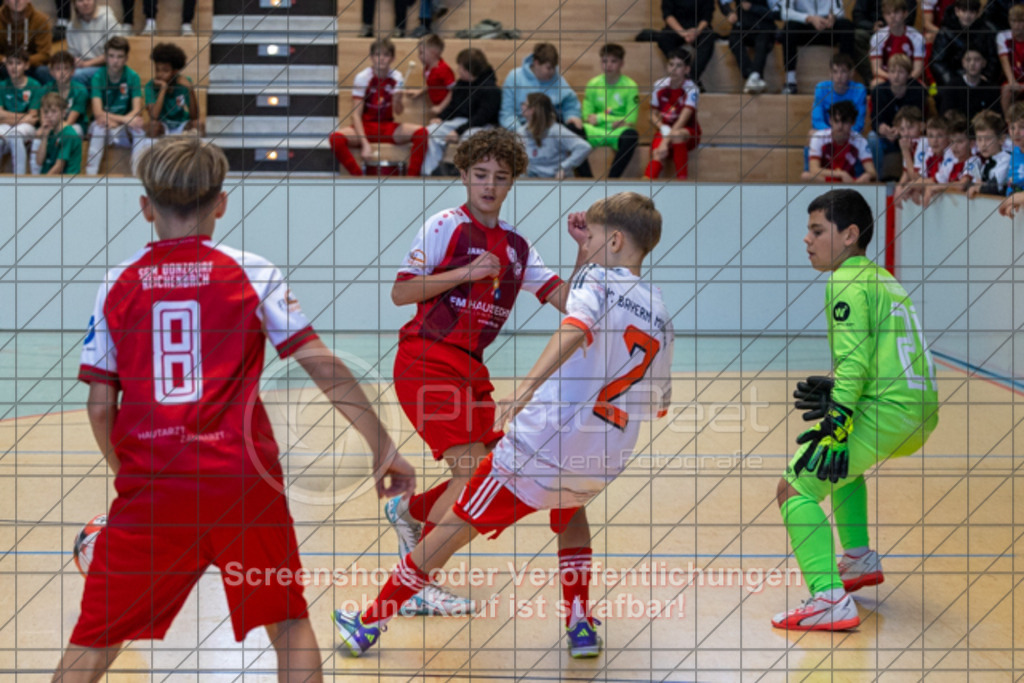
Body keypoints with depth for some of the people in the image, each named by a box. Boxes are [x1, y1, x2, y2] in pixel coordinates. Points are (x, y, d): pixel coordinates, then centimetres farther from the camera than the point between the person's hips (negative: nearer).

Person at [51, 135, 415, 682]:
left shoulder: (117, 284, 6)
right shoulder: (250, 272, 3)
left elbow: (100, 407, 5)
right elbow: (325, 369, -1)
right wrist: (383, 446, 5)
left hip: (150, 485, 1)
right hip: (243, 478, -1)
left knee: (94, 639, 13)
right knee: (289, 625, 14)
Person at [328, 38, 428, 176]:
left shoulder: (396, 78, -3)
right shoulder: (362, 78, -10)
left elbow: (398, 112, -8)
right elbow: (356, 114, -12)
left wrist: (397, 100, -32)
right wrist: (365, 143, -23)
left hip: (388, 127, 2)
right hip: (366, 125, -2)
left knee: (421, 132, -25)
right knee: (336, 139, -33)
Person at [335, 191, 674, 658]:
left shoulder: (597, 279, -2)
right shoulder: (660, 316, 14)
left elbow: (574, 327, -26)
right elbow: (658, 405, 26)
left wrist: (527, 387, -40)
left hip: (544, 441, -5)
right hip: (603, 462, 5)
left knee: (457, 527, 8)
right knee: (571, 513, 37)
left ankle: (369, 625, 15)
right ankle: (581, 627, 22)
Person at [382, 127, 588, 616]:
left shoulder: (516, 246, 12)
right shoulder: (445, 226, -5)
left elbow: (565, 300, 7)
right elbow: (400, 292, -10)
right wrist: (466, 272, -17)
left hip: (470, 368, 7)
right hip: (426, 361, -7)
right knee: (472, 472, -16)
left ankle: (409, 511, 32)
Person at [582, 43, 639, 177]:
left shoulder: (630, 86, -2)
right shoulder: (593, 84, 5)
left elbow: (630, 122, -5)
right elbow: (587, 117, 5)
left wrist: (599, 118, -7)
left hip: (618, 133, -2)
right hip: (596, 133, 2)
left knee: (631, 135, -36)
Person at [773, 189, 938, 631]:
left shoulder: (847, 282, -6)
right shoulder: (885, 280, 23)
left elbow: (854, 360, -17)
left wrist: (836, 426, -21)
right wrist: (836, 394, 18)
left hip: (887, 411, -10)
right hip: (922, 412, 10)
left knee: (795, 489, -10)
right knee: (840, 460, 37)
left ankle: (830, 599, -24)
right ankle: (859, 559, 37)